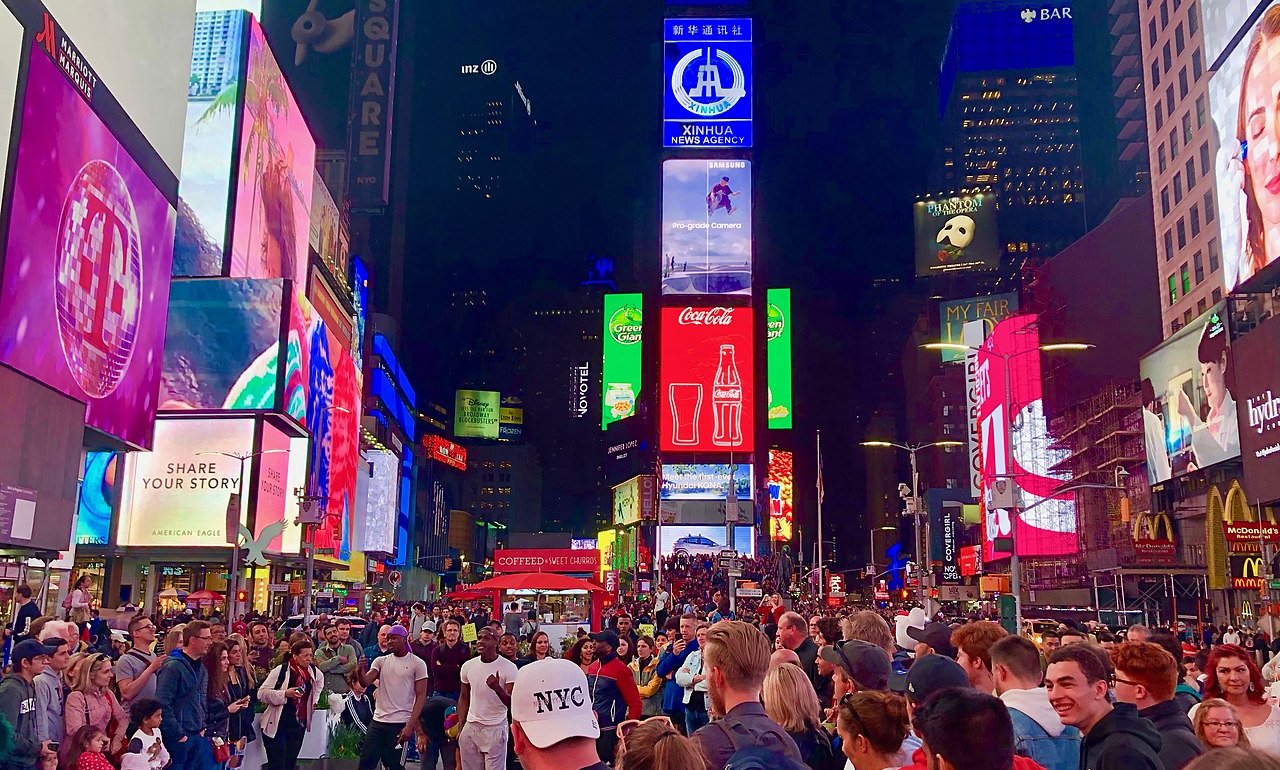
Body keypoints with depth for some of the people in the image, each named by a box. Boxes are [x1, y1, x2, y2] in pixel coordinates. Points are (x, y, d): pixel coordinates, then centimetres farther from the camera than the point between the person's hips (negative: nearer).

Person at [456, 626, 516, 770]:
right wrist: (460, 729, 8)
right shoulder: (468, 666, 4)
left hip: (495, 729, -4)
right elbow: (464, 699, 14)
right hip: (471, 727, 4)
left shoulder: (508, 667, -10)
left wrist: (497, 688, -32)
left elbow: (511, 703, -14)